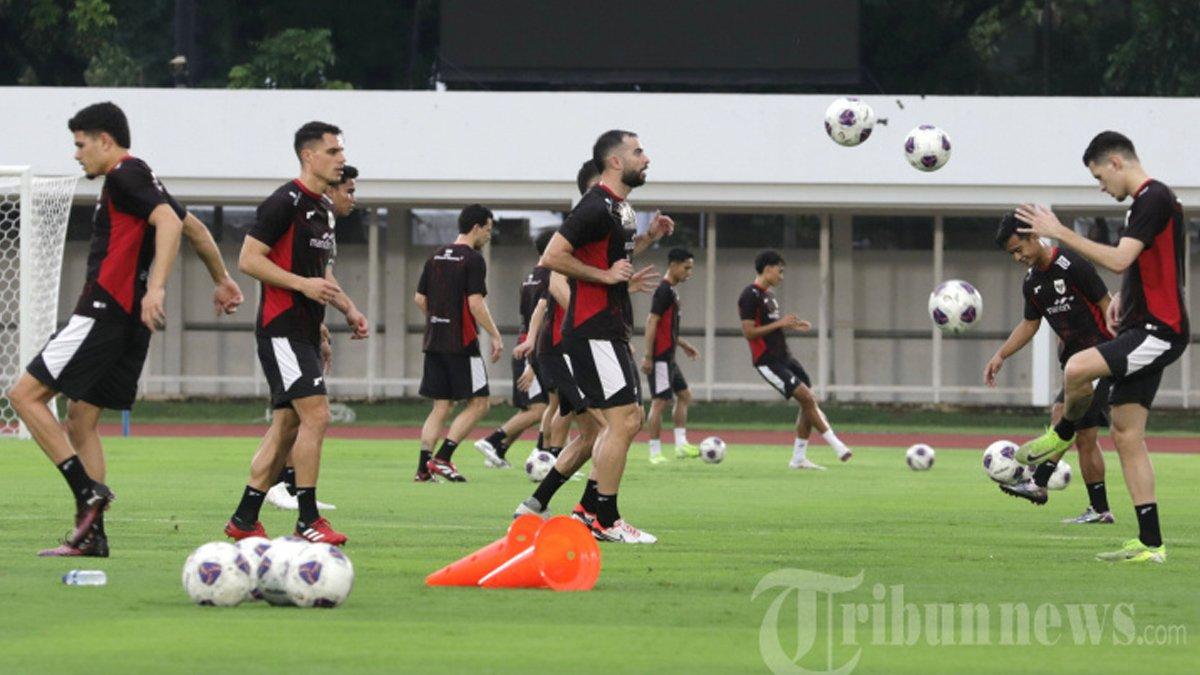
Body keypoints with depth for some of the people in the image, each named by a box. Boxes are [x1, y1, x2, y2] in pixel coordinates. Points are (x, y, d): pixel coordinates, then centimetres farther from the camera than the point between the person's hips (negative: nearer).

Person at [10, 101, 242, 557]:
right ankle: (91, 534, 7)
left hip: (104, 313, -10)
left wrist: (156, 288, -32)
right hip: (131, 323, 10)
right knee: (81, 419, 11)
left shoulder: (125, 176, -9)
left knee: (25, 395, -8)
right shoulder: (141, 181, 20)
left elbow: (169, 223, -23)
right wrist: (222, 280, 41)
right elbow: (195, 229, 30)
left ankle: (88, 490, -16)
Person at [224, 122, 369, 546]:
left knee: (287, 425, 9)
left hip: (305, 332, 10)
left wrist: (348, 309, 16)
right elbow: (249, 259, -15)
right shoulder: (286, 203, -11)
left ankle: (244, 520, 13)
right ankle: (308, 520, -12)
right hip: (281, 328, -10)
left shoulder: (324, 208, 17)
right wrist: (303, 284, -21)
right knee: (315, 414, -16)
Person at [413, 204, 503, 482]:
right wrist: (495, 336, -11)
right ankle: (442, 458, -9)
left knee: (441, 406, 10)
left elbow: (420, 298, 14)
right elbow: (475, 303, -17)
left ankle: (424, 467, 2)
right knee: (478, 403, 0)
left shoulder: (436, 258, 12)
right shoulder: (473, 260, -10)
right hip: (462, 343, -7)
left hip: (434, 342, 7)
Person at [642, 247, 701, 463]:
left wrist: (684, 345, 27)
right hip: (660, 358, -10)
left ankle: (681, 444, 12)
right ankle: (655, 453, -5)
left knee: (684, 395, 13)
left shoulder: (671, 291, 16)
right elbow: (652, 322, -19)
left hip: (669, 358, 10)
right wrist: (648, 357, -22)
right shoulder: (664, 291, -14)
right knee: (660, 401, -8)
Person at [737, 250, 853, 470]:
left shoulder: (768, 294, 15)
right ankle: (837, 446, -12)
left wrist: (791, 325, 10)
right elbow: (749, 332, -19)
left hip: (783, 357, 10)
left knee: (810, 402, 5)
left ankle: (798, 458, 12)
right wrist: (780, 323, -19)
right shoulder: (750, 296, -14)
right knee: (807, 398, -15)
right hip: (768, 361, -10)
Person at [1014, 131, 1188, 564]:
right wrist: (1122, 297, 16)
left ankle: (1063, 433, 2)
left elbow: (1119, 260, -22)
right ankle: (1150, 544, 6)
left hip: (1159, 329, -11)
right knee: (1126, 435, 6)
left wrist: (1060, 233, -18)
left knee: (1078, 369, -29)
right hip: (1143, 330, 11)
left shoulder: (1153, 199, -12)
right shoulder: (1145, 200, 20)